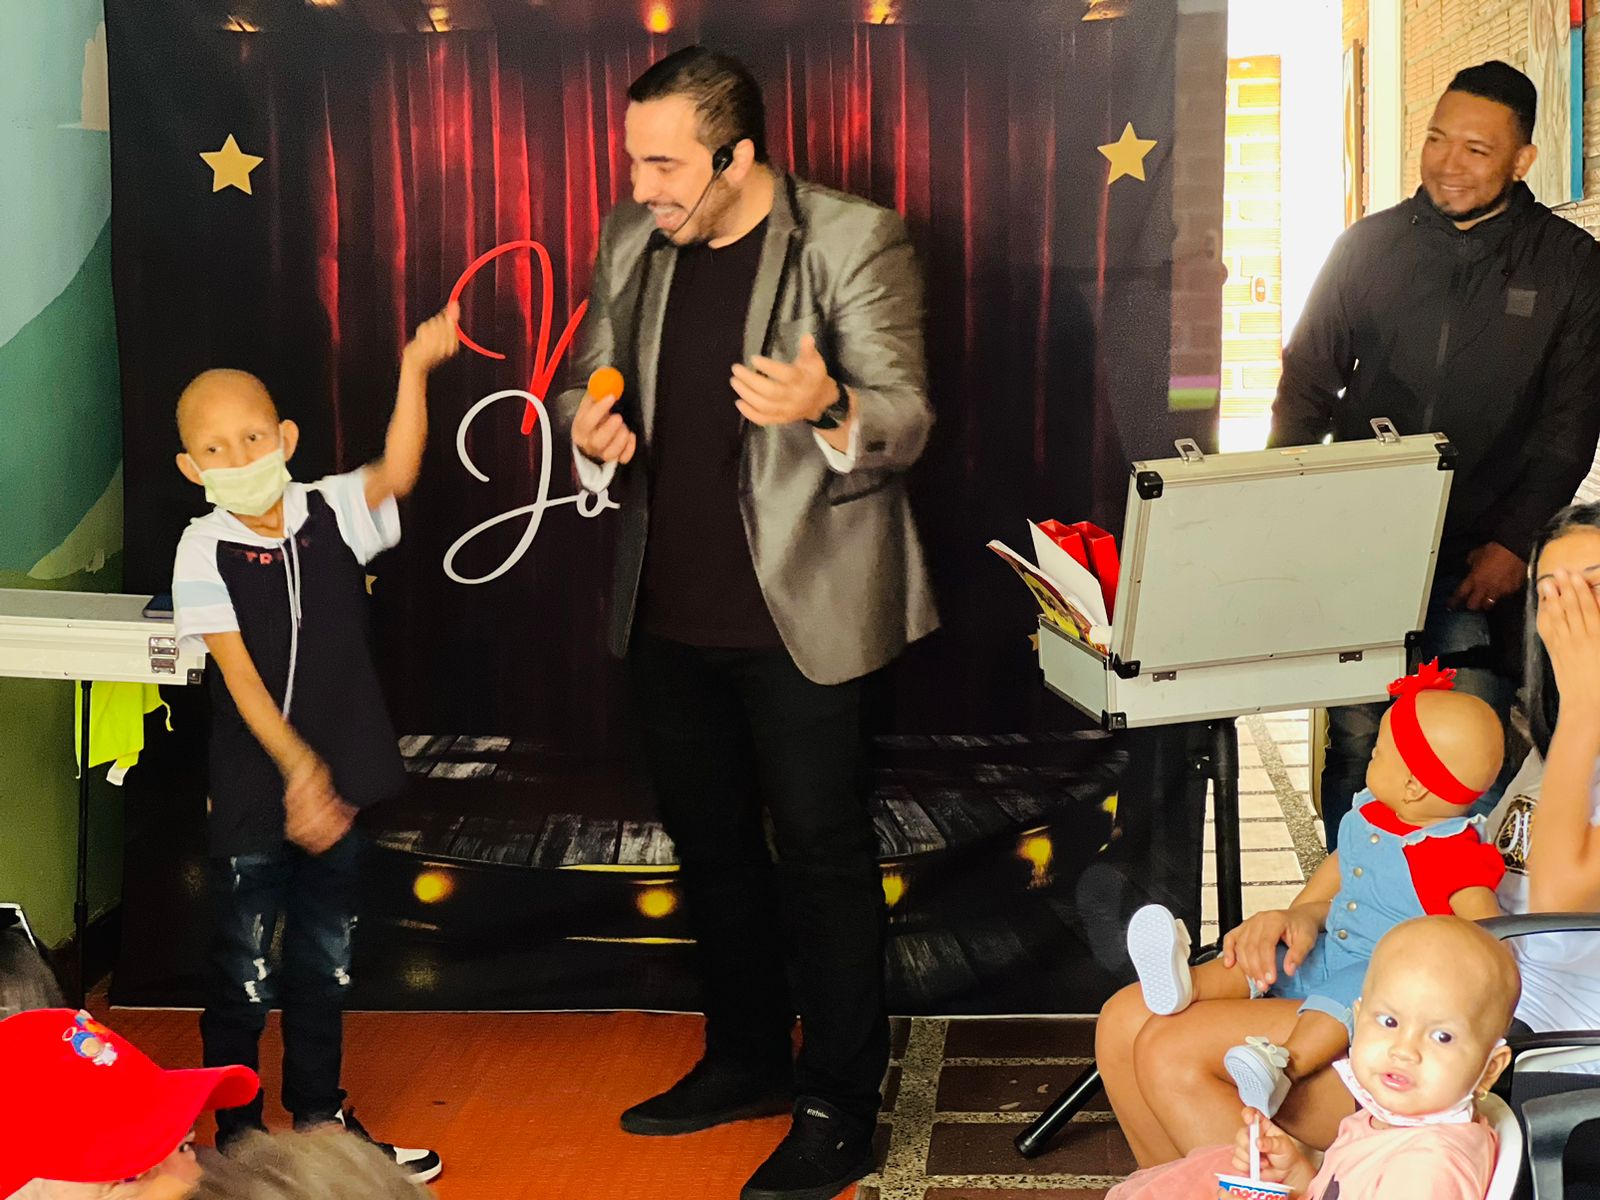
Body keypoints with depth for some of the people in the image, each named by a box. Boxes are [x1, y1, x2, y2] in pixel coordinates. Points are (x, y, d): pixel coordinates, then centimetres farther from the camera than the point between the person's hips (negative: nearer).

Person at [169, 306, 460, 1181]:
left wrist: (414, 372, -35)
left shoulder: (330, 513, -3)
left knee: (325, 961, 17)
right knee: (244, 974, 8)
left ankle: (319, 1118, 34)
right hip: (251, 790, -3)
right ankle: (237, 1137, 24)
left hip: (336, 782, 3)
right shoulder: (204, 552, -12)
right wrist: (299, 770, -22)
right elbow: (239, 674, -16)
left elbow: (396, 472, -22)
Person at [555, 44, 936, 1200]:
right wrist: (591, 432, -8)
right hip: (670, 610, 7)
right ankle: (748, 1058, 37)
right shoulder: (632, 245, 6)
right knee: (709, 840, 18)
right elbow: (590, 384, 16)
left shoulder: (856, 242, -12)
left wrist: (829, 408, -37)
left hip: (799, 608, -6)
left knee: (824, 851, 2)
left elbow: (906, 418, -15)